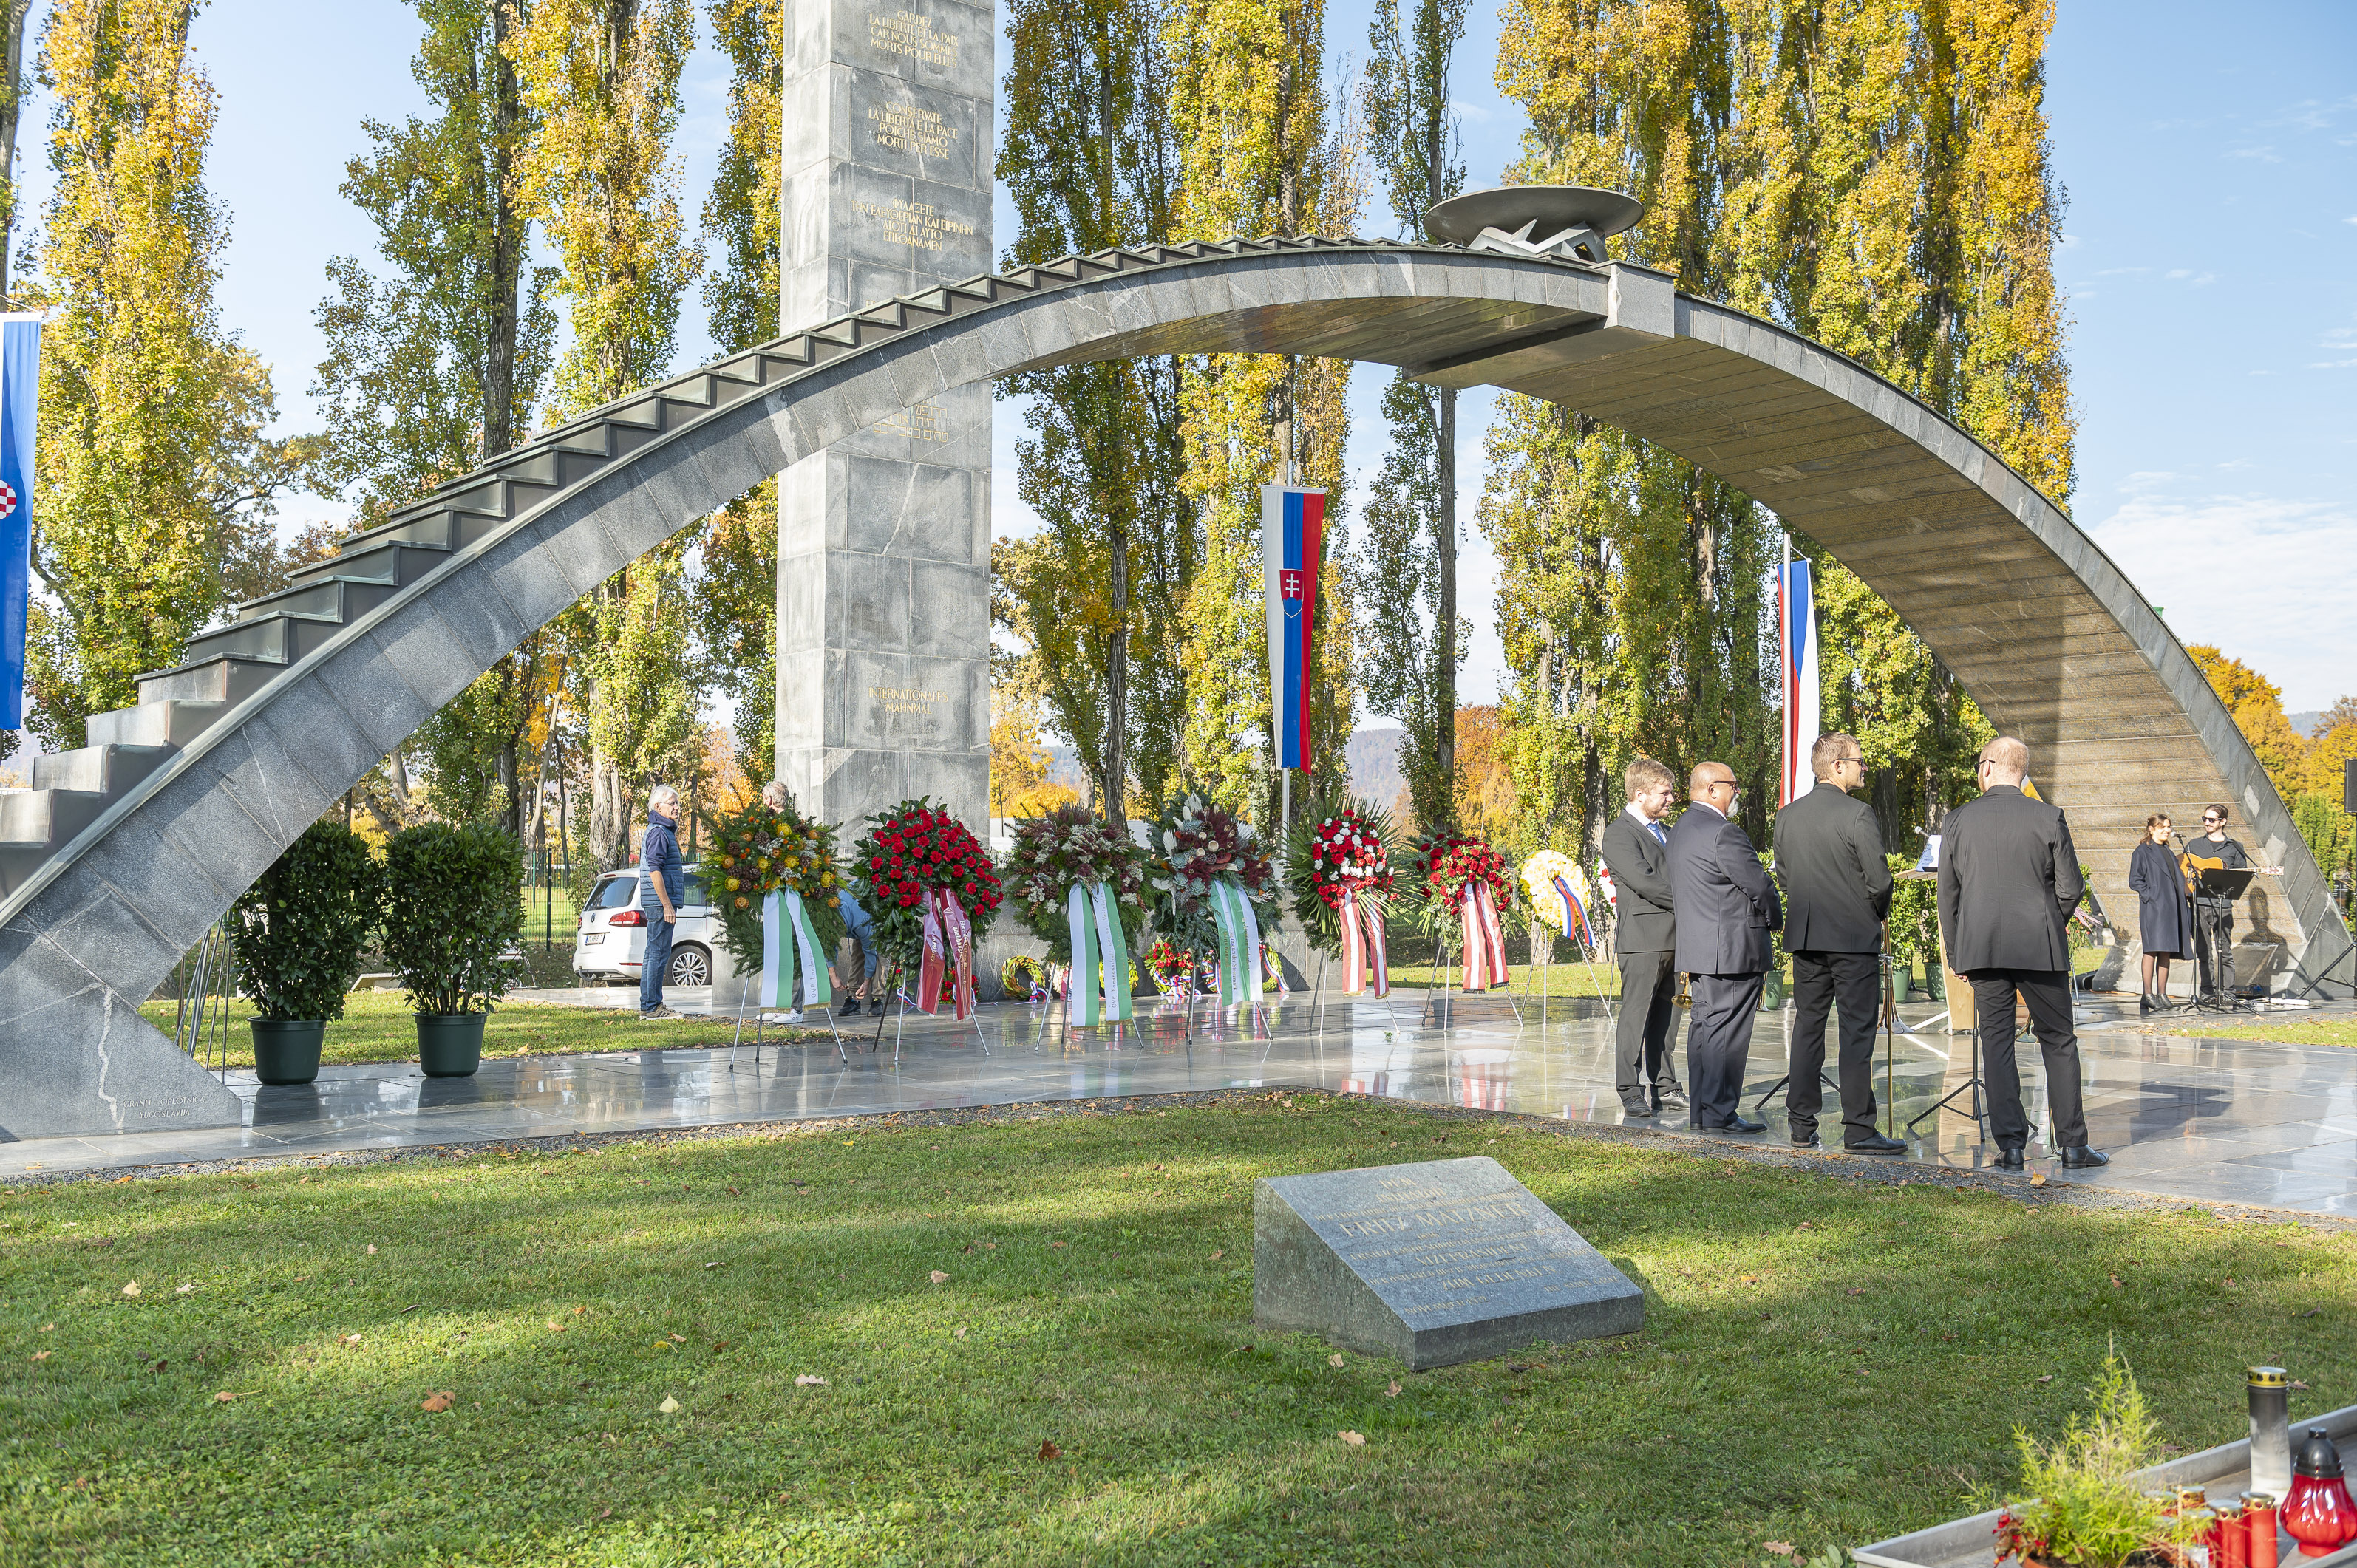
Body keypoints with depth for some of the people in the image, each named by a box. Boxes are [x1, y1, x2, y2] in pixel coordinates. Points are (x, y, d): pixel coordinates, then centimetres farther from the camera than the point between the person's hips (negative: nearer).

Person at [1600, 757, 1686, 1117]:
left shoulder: (1666, 833, 22)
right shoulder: (1619, 834, -7)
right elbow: (1645, 882, -16)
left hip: (1674, 937, 8)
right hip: (1642, 938, -8)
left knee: (1666, 1017, 10)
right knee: (1636, 1016, -4)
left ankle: (1665, 1087, 15)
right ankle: (1631, 1091, 0)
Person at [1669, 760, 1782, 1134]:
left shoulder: (1680, 830, 14)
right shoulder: (1724, 834, -17)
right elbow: (1759, 885, -14)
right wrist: (1775, 919, 5)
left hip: (1697, 946, 10)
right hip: (1733, 949, -10)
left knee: (1704, 1026, 12)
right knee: (1727, 1030, -6)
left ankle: (1699, 1111, 17)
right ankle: (1720, 1114, -4)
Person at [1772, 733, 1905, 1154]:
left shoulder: (1786, 815, 6)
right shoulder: (1858, 814, -13)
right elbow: (1879, 880, -14)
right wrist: (1879, 913, 5)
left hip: (1803, 937, 6)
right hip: (1854, 936, -6)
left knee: (1807, 1025, 11)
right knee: (1857, 1030, -2)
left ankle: (1802, 1125, 14)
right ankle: (1859, 1130, -1)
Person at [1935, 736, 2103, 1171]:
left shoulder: (1957, 821, 0)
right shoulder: (2049, 819, -3)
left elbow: (1947, 894, 3)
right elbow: (2070, 887, 0)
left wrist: (1956, 955, 12)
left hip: (1980, 947, 1)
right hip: (2041, 947, -1)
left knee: (1996, 1043, 6)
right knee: (2058, 1041, 10)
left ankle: (2010, 1146, 3)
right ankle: (2073, 1143, 11)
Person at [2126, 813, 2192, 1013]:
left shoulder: (2169, 852, 22)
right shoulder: (2142, 852, 1)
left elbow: (2178, 879, 24)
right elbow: (2135, 880, -5)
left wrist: (2184, 898, 9)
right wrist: (2150, 896, -16)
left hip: (2172, 907, 7)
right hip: (2153, 908, -7)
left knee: (2166, 951, 5)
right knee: (2153, 949, -12)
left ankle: (2162, 994, 7)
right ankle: (2148, 995, -10)